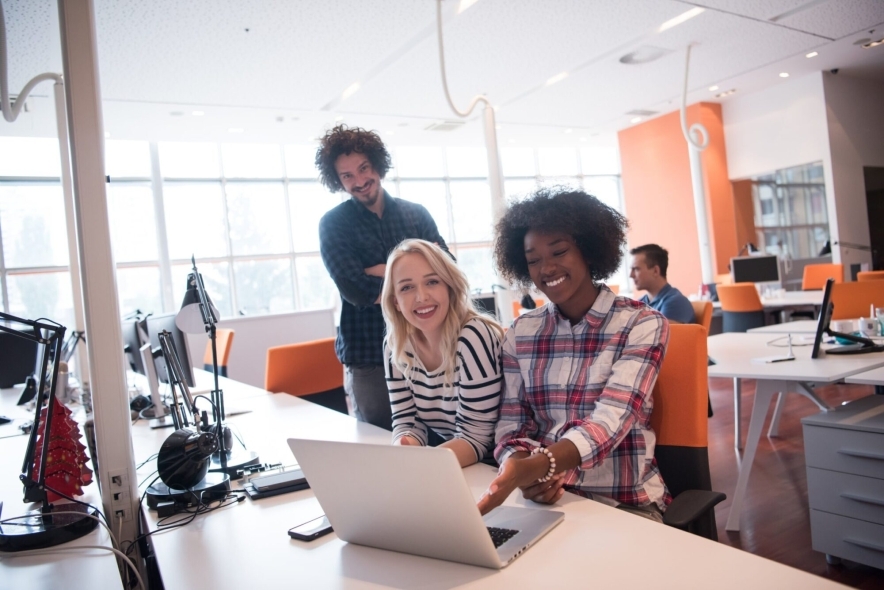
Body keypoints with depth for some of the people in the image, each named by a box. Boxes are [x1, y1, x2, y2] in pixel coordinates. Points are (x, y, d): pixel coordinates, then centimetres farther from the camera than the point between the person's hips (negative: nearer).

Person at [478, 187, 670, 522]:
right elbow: (511, 426, 2)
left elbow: (609, 424, -20)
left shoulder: (642, 325, -7)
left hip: (625, 503, -2)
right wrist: (523, 470, -21)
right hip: (548, 498, 3)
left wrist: (536, 466, -38)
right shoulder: (521, 333, 4)